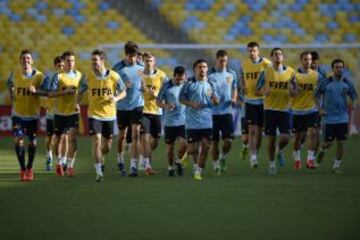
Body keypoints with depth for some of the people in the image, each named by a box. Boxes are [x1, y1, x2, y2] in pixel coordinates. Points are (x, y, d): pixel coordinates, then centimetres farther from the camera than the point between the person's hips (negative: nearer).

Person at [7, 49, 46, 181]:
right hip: (18, 113, 0)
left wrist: (35, 90, -28)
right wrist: (11, 94, 4)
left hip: (33, 114, 0)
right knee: (18, 139, -12)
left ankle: (29, 168, 26)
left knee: (32, 142, 6)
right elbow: (10, 83, 20)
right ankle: (22, 169, 0)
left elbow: (46, 92, -10)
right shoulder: (14, 75, -2)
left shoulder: (39, 76, -8)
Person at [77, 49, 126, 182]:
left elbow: (123, 92, 3)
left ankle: (101, 160, 44)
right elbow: (81, 92, 8)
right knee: (97, 141, -16)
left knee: (107, 145, 10)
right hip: (94, 114, -1)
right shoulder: (89, 77, -5)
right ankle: (99, 172, -9)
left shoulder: (114, 76, -7)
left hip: (109, 115, 1)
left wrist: (116, 98, -17)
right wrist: (77, 103, -9)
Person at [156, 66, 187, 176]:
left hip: (183, 121, 1)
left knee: (183, 143, -14)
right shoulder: (167, 86, -6)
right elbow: (158, 101, -1)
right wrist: (166, 106, -20)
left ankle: (178, 161, 14)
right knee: (170, 146, 6)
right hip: (170, 121, -1)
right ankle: (170, 167, 26)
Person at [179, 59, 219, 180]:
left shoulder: (210, 85, 7)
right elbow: (181, 98, 1)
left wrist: (215, 100, -12)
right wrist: (191, 104, -15)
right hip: (192, 122, -3)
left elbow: (216, 102, 12)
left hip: (207, 121, 3)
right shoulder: (189, 84, -3)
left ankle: (198, 171, 7)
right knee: (192, 149, -2)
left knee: (205, 146, -4)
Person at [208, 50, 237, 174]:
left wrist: (234, 99, 2)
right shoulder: (209, 75, -5)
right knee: (214, 141, 2)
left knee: (228, 140, -7)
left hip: (227, 111, 2)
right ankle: (216, 165, 16)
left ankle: (222, 157, 22)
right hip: (213, 112, -2)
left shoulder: (231, 74, 6)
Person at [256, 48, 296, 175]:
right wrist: (264, 91, -17)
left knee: (285, 138, -8)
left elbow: (294, 92, 8)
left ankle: (279, 151, 26)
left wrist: (292, 91, -16)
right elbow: (258, 88, 5)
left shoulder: (290, 72, 1)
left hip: (284, 109, 1)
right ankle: (272, 163, 20)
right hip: (270, 109, -1)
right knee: (271, 138, 1)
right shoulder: (266, 72, -2)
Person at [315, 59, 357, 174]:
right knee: (328, 142, 2)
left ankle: (336, 166, 10)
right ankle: (322, 150, 37)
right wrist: (320, 109, -10)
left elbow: (353, 97, 14)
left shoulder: (347, 83, 0)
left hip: (343, 118, 2)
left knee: (341, 143, -1)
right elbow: (316, 96, 1)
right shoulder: (326, 82, -7)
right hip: (329, 118, -2)